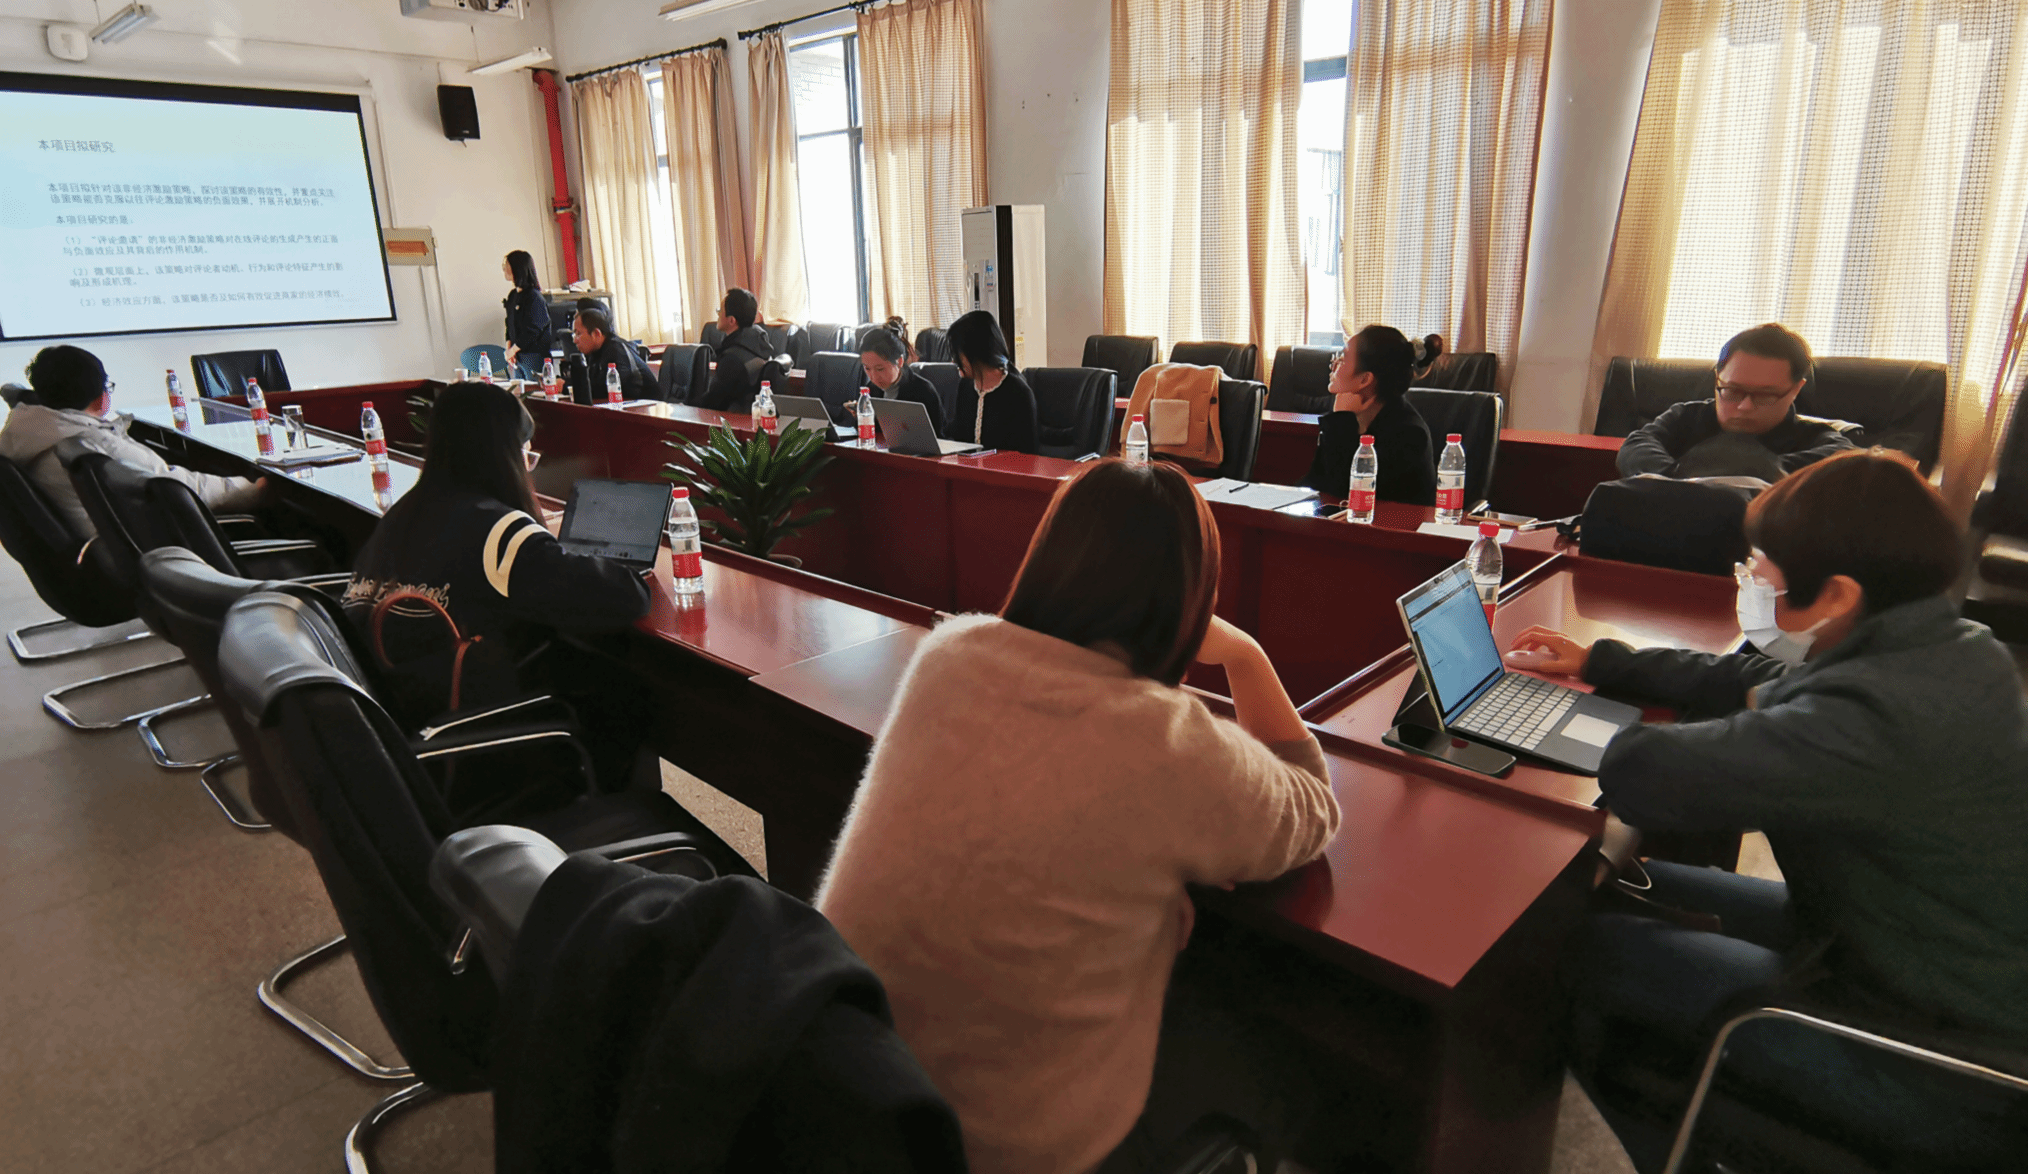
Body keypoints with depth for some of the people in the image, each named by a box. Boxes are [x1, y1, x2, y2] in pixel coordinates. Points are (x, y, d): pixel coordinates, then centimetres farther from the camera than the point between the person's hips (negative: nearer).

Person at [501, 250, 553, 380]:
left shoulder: (534, 297, -13)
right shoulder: (513, 295, 12)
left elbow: (533, 331, -18)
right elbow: (509, 325, 17)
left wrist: (512, 350, -11)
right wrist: (509, 348, 2)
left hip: (534, 356, -8)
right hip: (517, 356, 8)